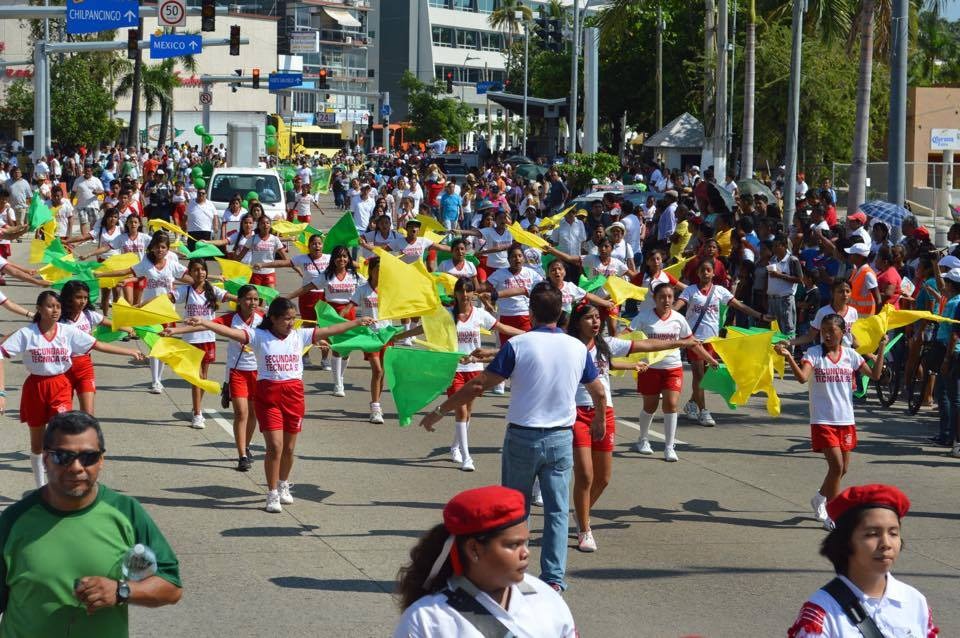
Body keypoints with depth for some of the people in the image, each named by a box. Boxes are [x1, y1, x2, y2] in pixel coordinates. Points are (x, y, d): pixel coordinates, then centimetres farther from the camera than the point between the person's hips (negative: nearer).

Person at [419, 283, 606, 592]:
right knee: (557, 511, 8)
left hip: (522, 437, -2)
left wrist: (439, 411, -2)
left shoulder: (518, 345, -12)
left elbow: (478, 385, -12)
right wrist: (600, 422, 32)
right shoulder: (578, 348, -1)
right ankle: (554, 577, 5)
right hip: (561, 438, 2)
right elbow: (599, 393, 11)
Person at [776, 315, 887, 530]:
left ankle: (820, 498, 39)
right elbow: (802, 377, -22)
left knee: (843, 468, 13)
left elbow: (875, 375, 1)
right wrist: (788, 357, -35)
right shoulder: (814, 353, -5)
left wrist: (881, 351, -7)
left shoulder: (850, 354, 5)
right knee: (836, 465, -13)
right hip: (823, 421, -4)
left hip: (846, 421, 4)